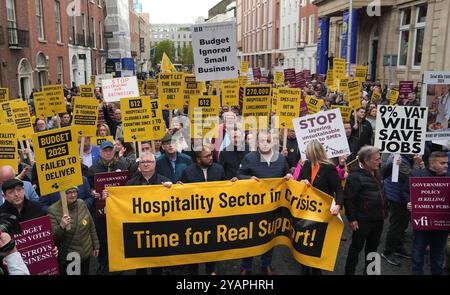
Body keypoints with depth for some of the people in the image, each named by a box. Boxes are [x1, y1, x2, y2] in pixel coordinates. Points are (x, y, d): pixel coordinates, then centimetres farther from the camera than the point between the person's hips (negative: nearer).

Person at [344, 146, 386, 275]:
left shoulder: (375, 173, 10)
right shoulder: (355, 176, -18)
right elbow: (348, 198, -20)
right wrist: (352, 218, -18)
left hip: (377, 218, 8)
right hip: (363, 219, -8)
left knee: (373, 246, 20)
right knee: (357, 247, 4)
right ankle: (349, 271, 18)